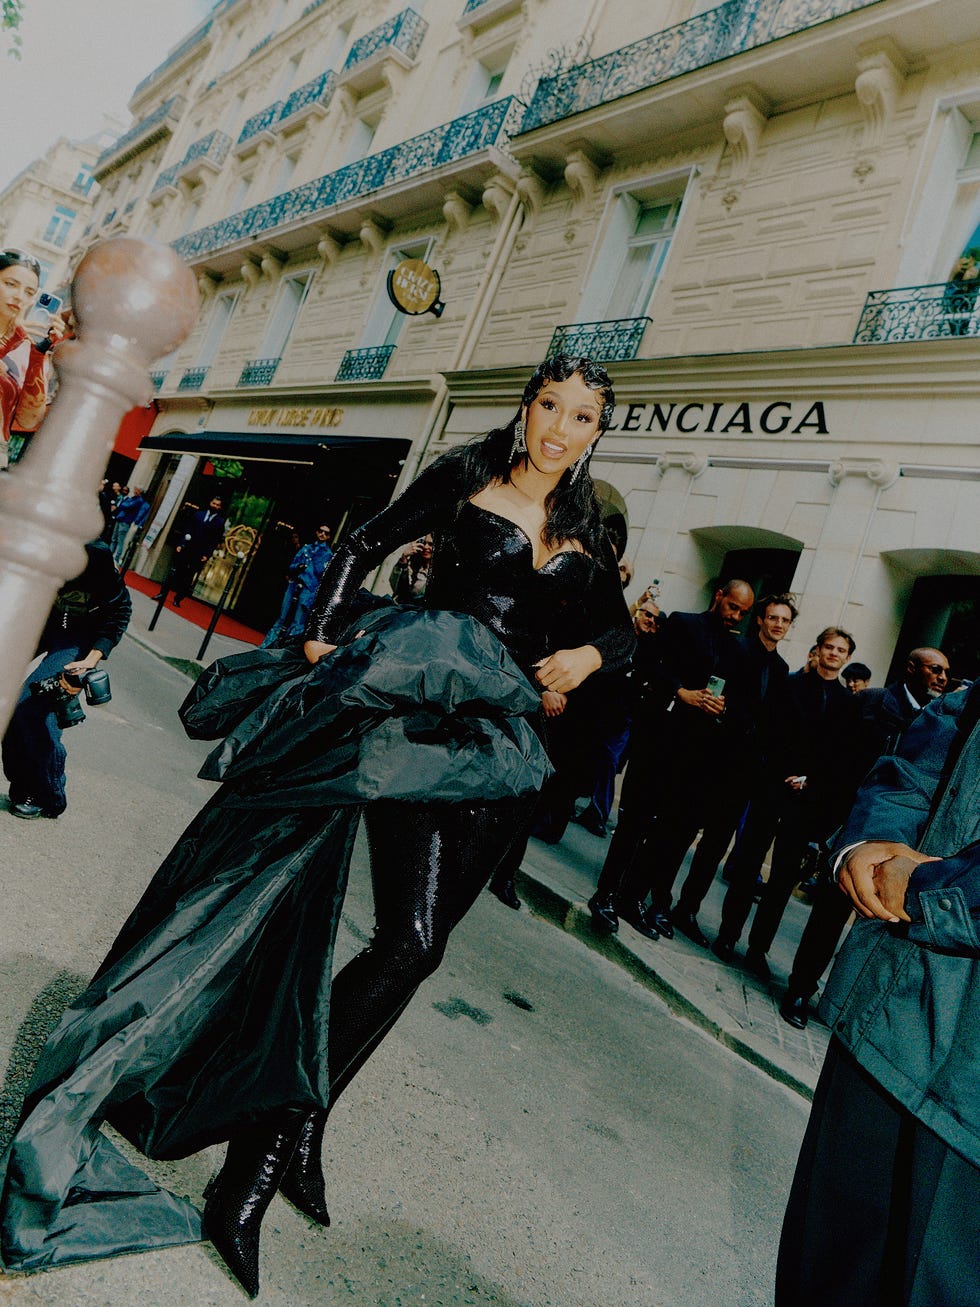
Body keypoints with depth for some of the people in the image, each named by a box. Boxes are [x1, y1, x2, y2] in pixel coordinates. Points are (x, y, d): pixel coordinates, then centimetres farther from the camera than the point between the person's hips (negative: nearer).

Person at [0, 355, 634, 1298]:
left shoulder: (584, 535, 16)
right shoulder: (463, 480, 7)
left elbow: (619, 627, 24)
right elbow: (364, 550, 5)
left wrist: (590, 655, 2)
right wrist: (322, 637, -9)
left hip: (496, 748, 3)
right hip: (417, 714, -3)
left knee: (415, 943, -3)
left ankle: (266, 1155, 10)